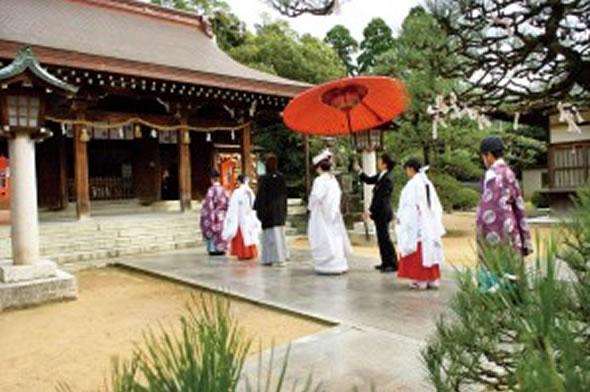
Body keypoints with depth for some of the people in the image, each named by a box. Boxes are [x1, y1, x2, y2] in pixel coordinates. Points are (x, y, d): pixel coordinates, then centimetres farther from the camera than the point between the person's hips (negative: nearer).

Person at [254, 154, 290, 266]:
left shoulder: (263, 179, -15)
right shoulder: (281, 177, 1)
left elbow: (260, 195, -14)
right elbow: (284, 193, 7)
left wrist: (257, 209, -5)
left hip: (268, 209, -5)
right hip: (280, 209, 5)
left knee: (270, 233, 1)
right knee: (280, 232, 14)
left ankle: (269, 258, 4)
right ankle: (282, 257, 18)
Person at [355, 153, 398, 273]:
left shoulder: (387, 179, -20)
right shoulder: (381, 176, 9)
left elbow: (380, 197, -22)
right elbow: (369, 180, 21)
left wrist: (370, 211, -21)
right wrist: (359, 171, 10)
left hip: (383, 213, -10)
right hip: (380, 213, 10)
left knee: (384, 237, -3)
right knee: (382, 237, 15)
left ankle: (393, 264, 4)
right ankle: (386, 262, 24)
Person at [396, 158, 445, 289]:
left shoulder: (413, 184, -14)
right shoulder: (427, 183, 9)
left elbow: (409, 205, -14)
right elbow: (436, 205, 13)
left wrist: (400, 217, -3)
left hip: (417, 224, -8)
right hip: (430, 224, 8)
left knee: (418, 252, -1)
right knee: (430, 250, 11)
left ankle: (421, 281, 3)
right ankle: (433, 280, 15)